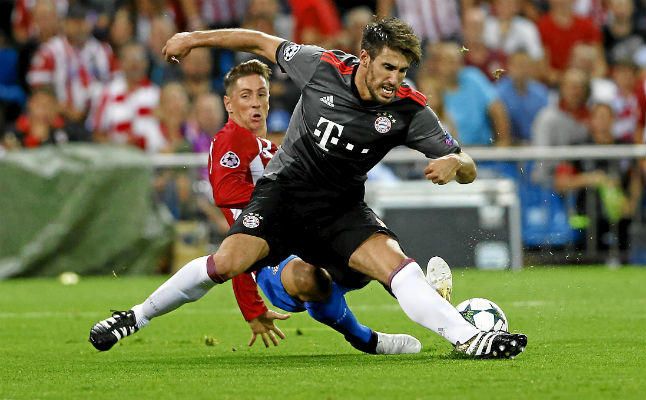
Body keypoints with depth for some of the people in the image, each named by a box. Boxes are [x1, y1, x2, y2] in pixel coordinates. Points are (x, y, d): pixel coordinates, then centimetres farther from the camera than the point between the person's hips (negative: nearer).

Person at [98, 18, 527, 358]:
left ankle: (469, 339, -29)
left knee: (395, 261, -25)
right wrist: (195, 38, 8)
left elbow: (469, 169, -11)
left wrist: (453, 164, -35)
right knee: (228, 262, -23)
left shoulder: (409, 109, -14)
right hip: (285, 189, -1)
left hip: (342, 207, 1)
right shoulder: (323, 66, -14)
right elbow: (262, 43, 4)